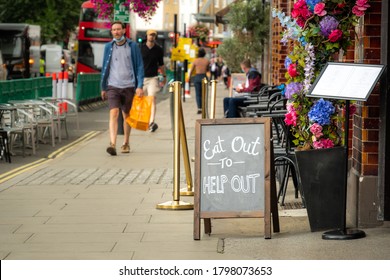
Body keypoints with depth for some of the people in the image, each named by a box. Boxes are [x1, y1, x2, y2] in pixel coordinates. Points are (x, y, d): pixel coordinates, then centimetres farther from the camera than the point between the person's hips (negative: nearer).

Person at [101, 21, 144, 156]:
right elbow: (105, 67, 13)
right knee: (113, 113, -15)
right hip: (113, 86, 0)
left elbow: (139, 66, 3)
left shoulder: (133, 46, 2)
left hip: (129, 86, 0)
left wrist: (140, 86, -6)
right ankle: (112, 144, -24)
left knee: (127, 115, 11)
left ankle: (126, 143, 24)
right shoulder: (108, 47, 6)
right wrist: (103, 88, 14)